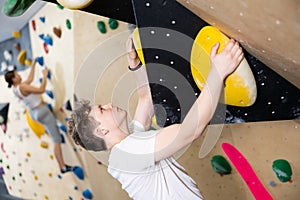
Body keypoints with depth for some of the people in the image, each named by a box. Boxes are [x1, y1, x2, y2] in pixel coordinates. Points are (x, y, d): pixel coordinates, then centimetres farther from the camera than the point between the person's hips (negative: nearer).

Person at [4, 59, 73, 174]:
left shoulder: (15, 90, 6)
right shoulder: (22, 87, -20)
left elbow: (30, 79, 19)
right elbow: (41, 90, -25)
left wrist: (33, 65, 26)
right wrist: (45, 76, -14)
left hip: (33, 113, 9)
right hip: (42, 112, -9)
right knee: (57, 140, -5)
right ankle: (63, 167, -5)